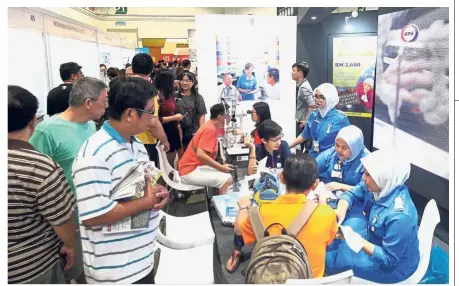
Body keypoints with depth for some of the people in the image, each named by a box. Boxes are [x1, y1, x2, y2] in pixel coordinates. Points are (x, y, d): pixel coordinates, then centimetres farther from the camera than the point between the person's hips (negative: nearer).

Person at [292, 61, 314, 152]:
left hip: (303, 122, -9)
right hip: (300, 120, 9)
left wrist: (307, 120, -20)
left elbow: (312, 106, -28)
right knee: (301, 143, 19)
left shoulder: (303, 88, -22)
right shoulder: (301, 85, 7)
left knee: (306, 145, 2)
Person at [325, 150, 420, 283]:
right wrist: (341, 210, -23)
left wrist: (357, 240, -36)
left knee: (327, 259, -9)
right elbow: (352, 194, -3)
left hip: (393, 266, -7)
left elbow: (388, 259, -30)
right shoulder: (381, 187, -17)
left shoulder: (399, 216, -38)